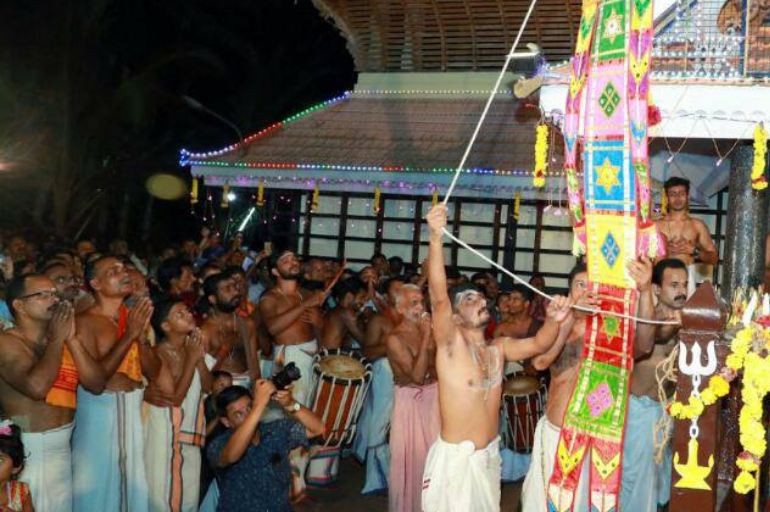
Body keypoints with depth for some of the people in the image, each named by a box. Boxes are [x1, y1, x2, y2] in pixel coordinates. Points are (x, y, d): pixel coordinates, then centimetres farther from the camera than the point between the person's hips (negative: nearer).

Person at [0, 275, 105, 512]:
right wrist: (57, 338, -14)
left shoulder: (62, 342, 10)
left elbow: (97, 385, 0)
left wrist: (71, 339, -7)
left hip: (63, 448, 6)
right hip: (27, 450, -6)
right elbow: (37, 387, -26)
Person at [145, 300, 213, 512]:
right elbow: (175, 397, -22)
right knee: (167, 491, 1)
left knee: (189, 490, 15)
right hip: (167, 431, -7)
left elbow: (208, 387, 2)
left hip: (191, 429, 7)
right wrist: (191, 359, -19)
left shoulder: (191, 347, 5)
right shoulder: (158, 355, -16)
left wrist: (200, 357, -12)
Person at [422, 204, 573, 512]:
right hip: (455, 456, -6)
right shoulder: (450, 343, -12)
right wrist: (436, 238, -40)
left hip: (490, 455, 6)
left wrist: (554, 319, -23)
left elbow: (539, 344, 1)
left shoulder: (498, 348, 7)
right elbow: (439, 296, -27)